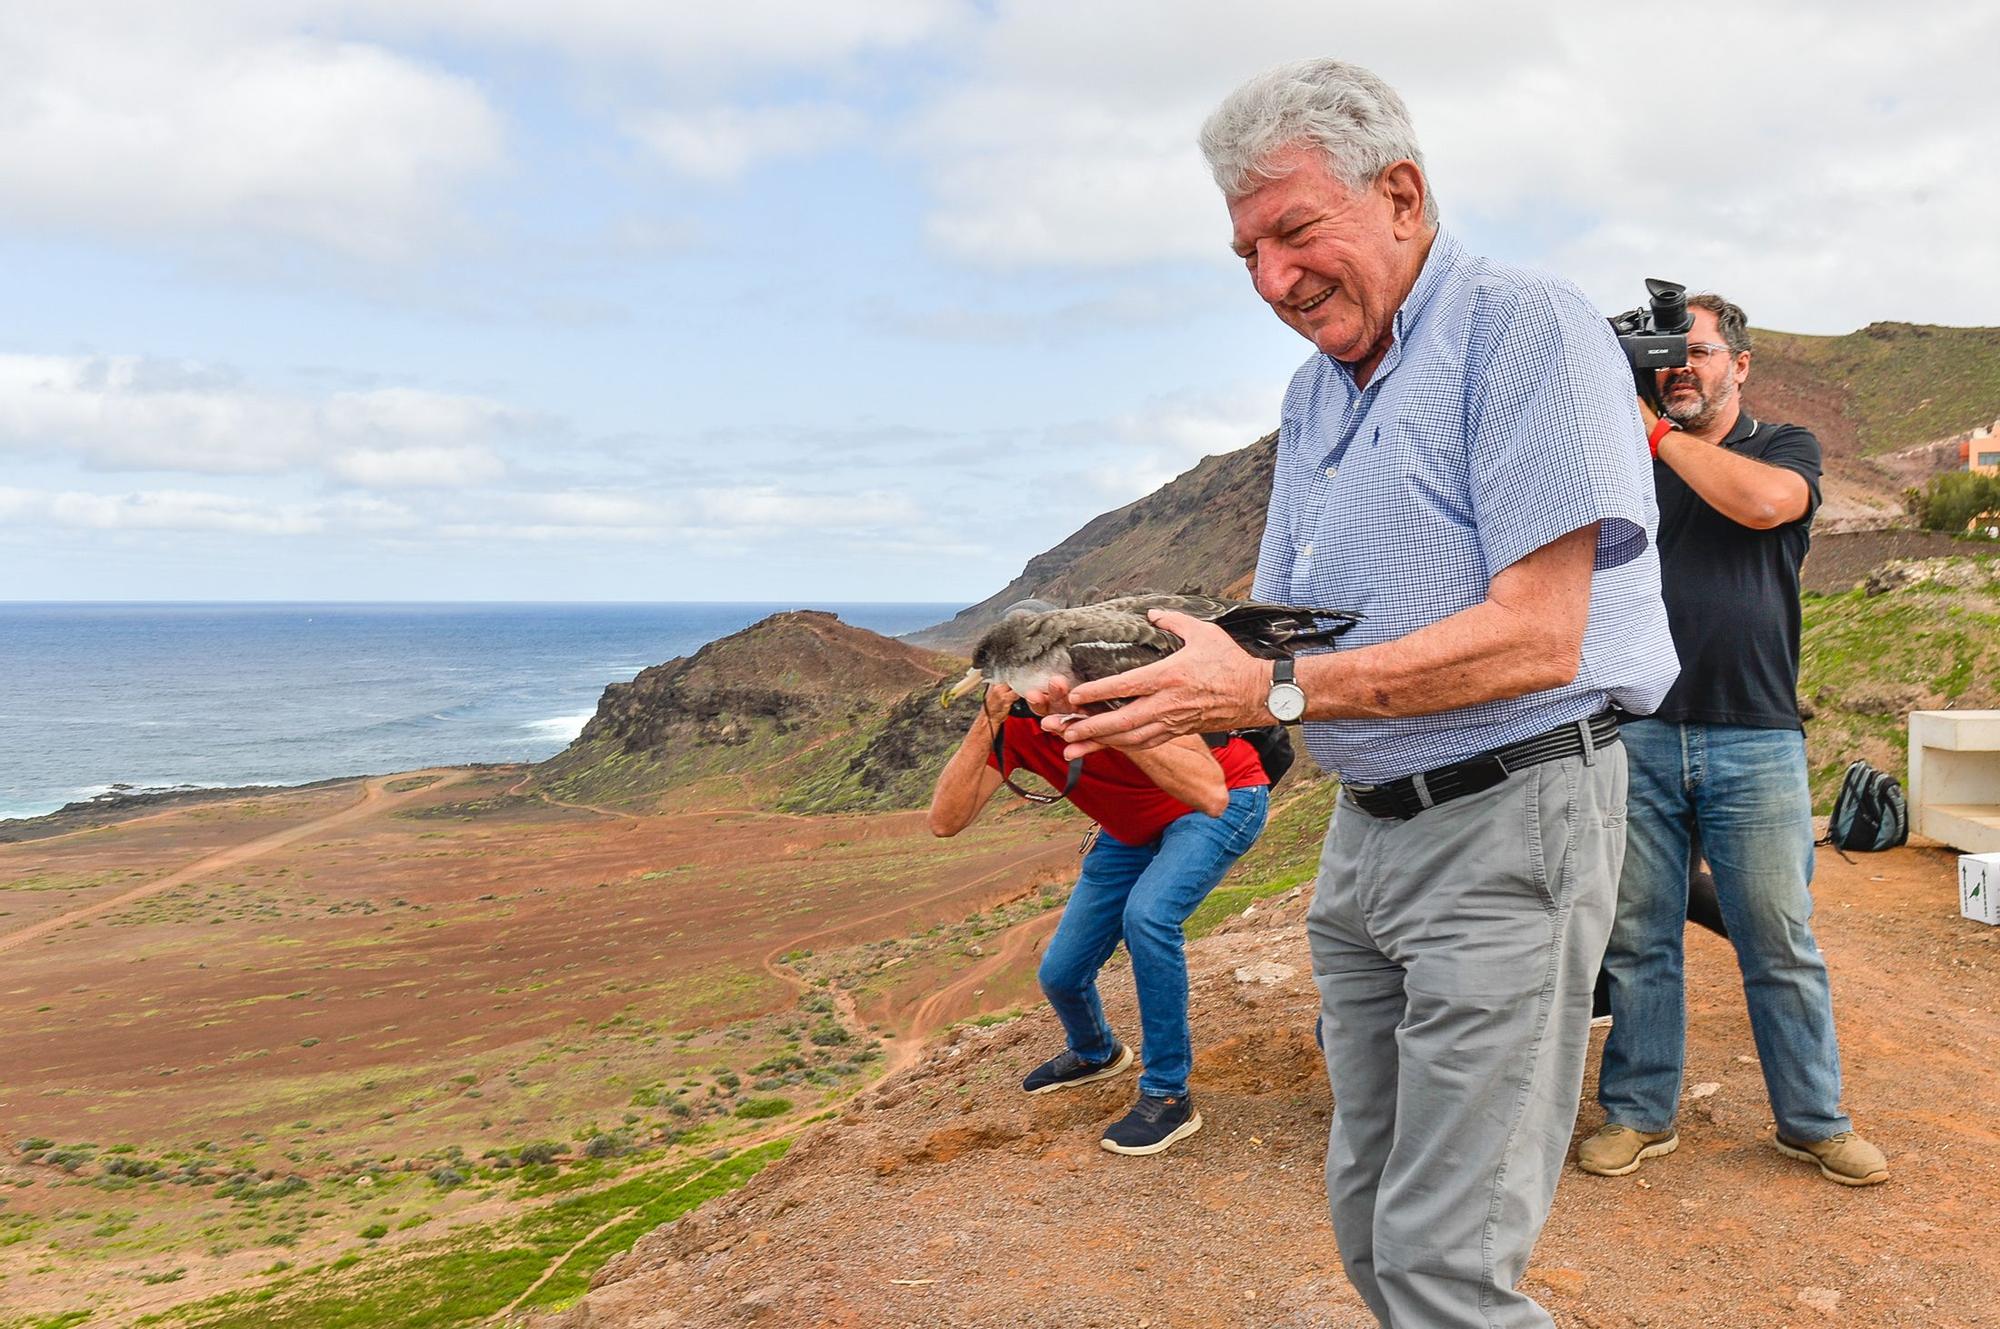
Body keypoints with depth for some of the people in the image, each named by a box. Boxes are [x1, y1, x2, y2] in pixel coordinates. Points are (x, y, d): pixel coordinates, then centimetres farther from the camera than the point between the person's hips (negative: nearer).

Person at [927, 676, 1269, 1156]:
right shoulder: (1011, 722, -20)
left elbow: (1211, 795, -45)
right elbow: (945, 822, -29)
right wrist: (986, 724, -40)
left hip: (1229, 798, -5)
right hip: (1133, 828, 6)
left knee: (1147, 914, -33)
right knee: (1060, 974, 4)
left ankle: (1168, 1095, -14)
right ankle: (1095, 1054, 41)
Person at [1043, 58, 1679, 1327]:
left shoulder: (1523, 328, -11)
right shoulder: (1316, 391, 14)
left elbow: (1534, 638, -21)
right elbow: (1279, 633, 15)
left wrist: (1272, 694, -23)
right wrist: (1164, 686, -6)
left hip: (1509, 825, -8)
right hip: (1367, 829, 8)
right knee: (1370, 1220, 15)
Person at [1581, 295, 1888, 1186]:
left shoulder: (1788, 448, 9)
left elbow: (1760, 502, -14)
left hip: (1754, 742, -1)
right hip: (1638, 736, 2)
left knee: (1781, 944, 5)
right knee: (1637, 939, 6)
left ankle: (1814, 1121, 20)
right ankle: (1639, 1113, 18)